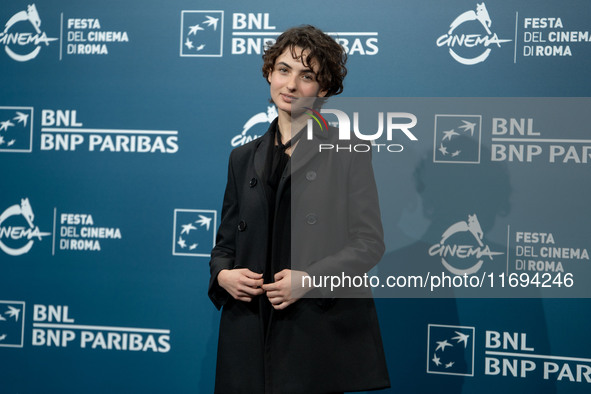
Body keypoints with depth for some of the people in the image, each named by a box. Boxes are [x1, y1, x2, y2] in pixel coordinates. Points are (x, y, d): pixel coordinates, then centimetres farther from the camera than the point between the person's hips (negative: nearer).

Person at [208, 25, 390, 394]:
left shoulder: (348, 151, 2)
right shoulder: (244, 158, 16)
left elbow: (369, 242, -3)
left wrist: (310, 278, -17)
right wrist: (222, 274, -4)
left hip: (322, 330, -3)